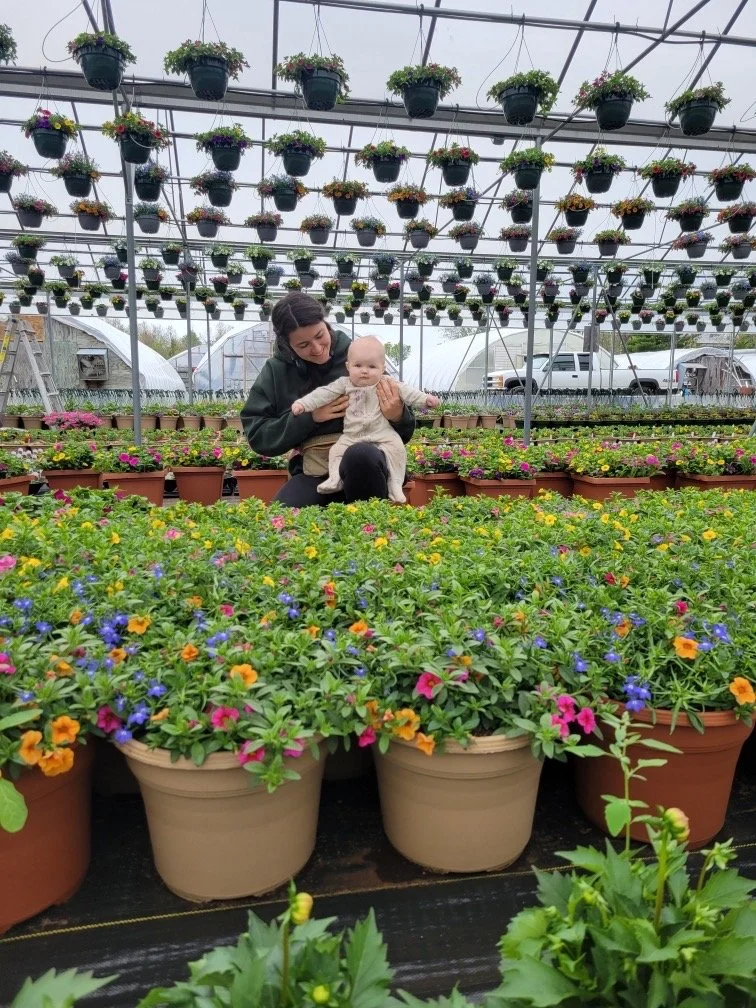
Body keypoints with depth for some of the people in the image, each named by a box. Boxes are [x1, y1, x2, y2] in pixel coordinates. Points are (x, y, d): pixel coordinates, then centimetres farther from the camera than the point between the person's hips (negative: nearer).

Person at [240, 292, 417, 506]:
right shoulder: (275, 371, 5)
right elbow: (257, 436, 1)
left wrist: (397, 417, -20)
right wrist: (309, 417, -10)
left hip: (365, 463, 0)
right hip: (312, 472, 1)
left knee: (361, 455, -36)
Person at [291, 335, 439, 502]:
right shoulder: (344, 384, 4)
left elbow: (406, 391, -2)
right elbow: (324, 393, 1)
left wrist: (425, 398, -15)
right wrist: (303, 403, -8)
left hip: (383, 433, -2)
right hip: (351, 436, 2)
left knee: (396, 448, -23)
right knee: (336, 450, -11)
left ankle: (395, 484, -17)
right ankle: (335, 480, 1)